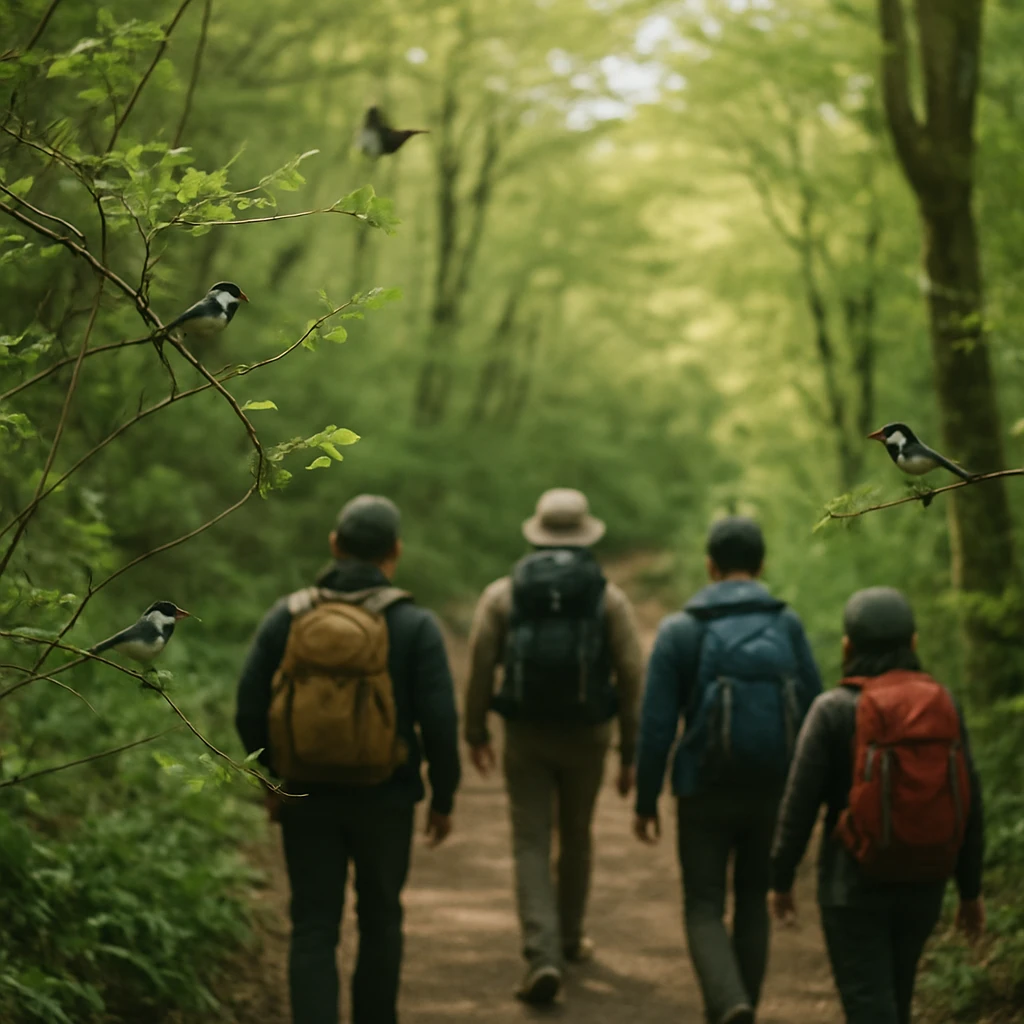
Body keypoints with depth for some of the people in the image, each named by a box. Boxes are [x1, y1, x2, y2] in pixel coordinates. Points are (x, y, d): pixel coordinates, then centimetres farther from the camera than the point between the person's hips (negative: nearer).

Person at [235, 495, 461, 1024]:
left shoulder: (287, 617, -3)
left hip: (306, 797, 1)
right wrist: (443, 798, 3)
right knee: (379, 920, 19)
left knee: (313, 929, 5)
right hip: (385, 800, -1)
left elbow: (250, 710, -3)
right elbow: (439, 721, -12)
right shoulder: (414, 625, -9)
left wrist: (273, 778, 13)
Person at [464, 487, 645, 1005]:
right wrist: (630, 753, 2)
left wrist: (476, 733, 13)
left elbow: (480, 668, -1)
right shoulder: (609, 597, -1)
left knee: (531, 846, 2)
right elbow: (631, 677, -4)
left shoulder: (502, 593, -2)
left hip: (526, 736, -1)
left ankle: (543, 957, -14)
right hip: (586, 736, 1)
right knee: (576, 839, 20)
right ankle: (570, 940, 36)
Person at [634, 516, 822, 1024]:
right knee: (753, 902, 20)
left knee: (704, 909, 6)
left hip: (706, 793, -2)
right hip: (772, 791, 2)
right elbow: (813, 711, -1)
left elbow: (656, 724, -8)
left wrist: (645, 802, 1)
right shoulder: (786, 624, -1)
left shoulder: (679, 630, -6)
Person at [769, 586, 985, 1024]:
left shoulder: (834, 711, -12)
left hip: (854, 885, -4)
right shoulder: (944, 705, -2)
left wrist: (781, 880, 2)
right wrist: (970, 890, 10)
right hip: (922, 885, 4)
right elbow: (968, 805, 1)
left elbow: (800, 804, -11)